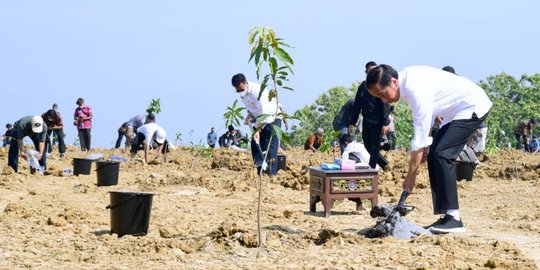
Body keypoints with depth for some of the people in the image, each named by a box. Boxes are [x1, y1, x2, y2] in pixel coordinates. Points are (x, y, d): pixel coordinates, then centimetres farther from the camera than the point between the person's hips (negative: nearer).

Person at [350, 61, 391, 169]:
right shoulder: (363, 86, 10)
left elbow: (385, 105, -11)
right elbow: (357, 105, 14)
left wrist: (385, 123, -18)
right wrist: (352, 122, 10)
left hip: (377, 122, -6)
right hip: (366, 122, 6)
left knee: (374, 148, -5)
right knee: (368, 146, 11)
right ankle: (384, 164, 29)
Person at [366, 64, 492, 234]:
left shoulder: (417, 90, -30)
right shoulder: (406, 80, -3)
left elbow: (420, 137, -27)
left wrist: (411, 176, -22)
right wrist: (426, 144, -1)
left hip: (473, 107, -10)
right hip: (455, 112, 10)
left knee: (442, 155, -20)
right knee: (434, 155, 2)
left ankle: (453, 218, -20)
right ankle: (446, 217, 1)